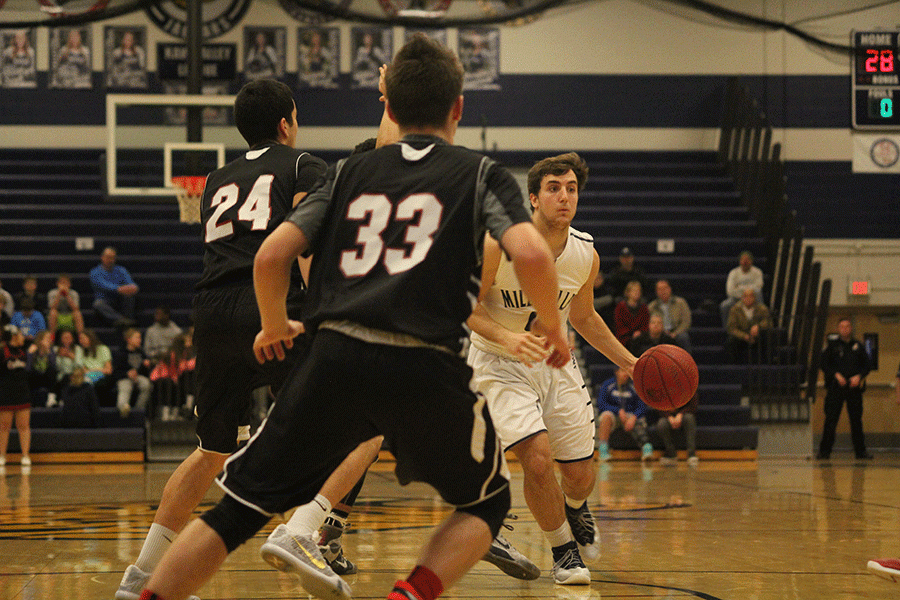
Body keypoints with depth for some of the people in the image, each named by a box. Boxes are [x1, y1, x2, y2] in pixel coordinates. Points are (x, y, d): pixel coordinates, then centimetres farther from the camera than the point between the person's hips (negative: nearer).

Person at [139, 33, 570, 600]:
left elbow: (271, 255, 10)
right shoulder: (481, 174, 12)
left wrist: (276, 327, 28)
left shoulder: (351, 171, 19)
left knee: (240, 506, 12)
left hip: (336, 356, 2)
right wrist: (552, 325, 12)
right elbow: (531, 253, -6)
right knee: (488, 502, 20)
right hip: (426, 364, -2)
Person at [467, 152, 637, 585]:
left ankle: (575, 508, 46)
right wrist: (507, 337, -31)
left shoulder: (586, 255, -8)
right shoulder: (498, 244, -23)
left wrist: (629, 362, 8)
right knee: (538, 458, -23)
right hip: (500, 365, -4)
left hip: (554, 362, 4)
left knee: (580, 475, 6)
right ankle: (563, 549, 2)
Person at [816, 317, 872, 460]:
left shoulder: (858, 346, 11)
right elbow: (824, 364, 0)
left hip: (854, 388, 2)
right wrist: (837, 375, -12)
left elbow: (866, 365, 11)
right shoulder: (831, 345, 5)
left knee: (856, 420, 3)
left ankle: (860, 450, 10)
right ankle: (824, 451, 0)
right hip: (835, 388, -2)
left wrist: (859, 376, -6)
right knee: (831, 419, -4)